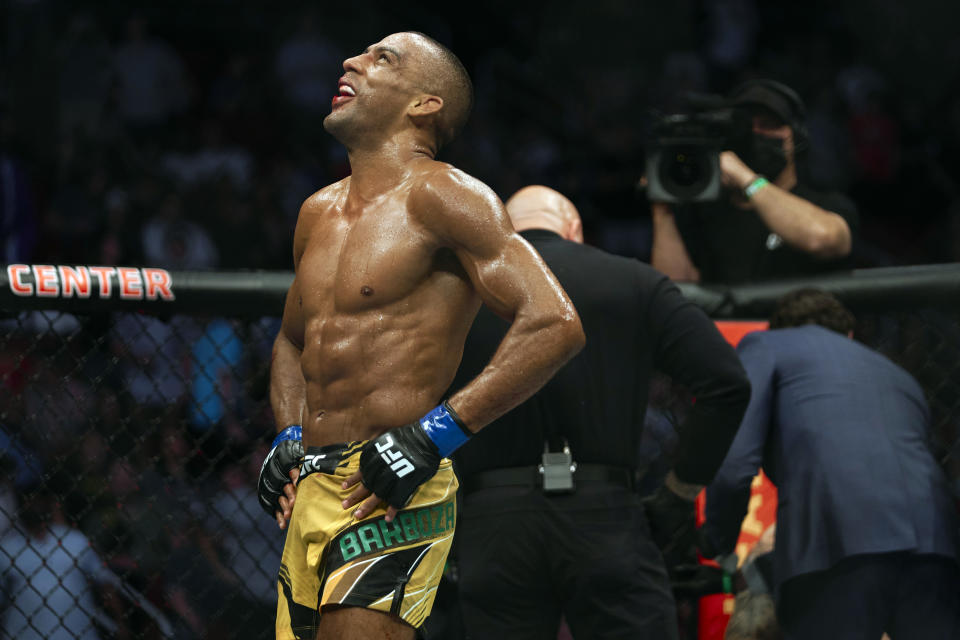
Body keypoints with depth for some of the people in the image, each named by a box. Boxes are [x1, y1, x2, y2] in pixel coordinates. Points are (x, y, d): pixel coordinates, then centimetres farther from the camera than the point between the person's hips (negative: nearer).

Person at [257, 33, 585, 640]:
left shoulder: (438, 196, -7)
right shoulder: (319, 212, 18)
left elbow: (556, 325, -17)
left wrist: (434, 435, -19)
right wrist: (289, 438, 14)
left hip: (389, 499, -8)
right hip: (312, 495, 8)